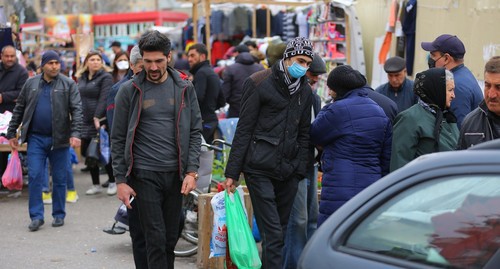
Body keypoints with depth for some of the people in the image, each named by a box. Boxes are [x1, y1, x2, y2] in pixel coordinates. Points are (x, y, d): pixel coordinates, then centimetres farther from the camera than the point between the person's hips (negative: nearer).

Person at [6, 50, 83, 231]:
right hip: (36, 138, 2)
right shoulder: (31, 84, 7)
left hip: (59, 139, -2)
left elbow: (76, 110, -8)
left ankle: (59, 215, 18)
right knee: (34, 177, -2)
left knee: (59, 179, 6)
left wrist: (75, 133, -19)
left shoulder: (68, 84, -1)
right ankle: (36, 216, 4)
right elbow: (19, 109, 13)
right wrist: (12, 133, 10)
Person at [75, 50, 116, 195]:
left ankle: (112, 182, 12)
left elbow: (104, 99, -15)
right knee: (88, 153, 7)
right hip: (86, 122, 7)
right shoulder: (82, 78, 15)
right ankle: (96, 185, 17)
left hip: (100, 121, -6)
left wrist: (97, 117, -23)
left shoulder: (105, 77, -5)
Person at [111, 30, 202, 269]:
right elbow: (118, 139, 2)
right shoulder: (129, 90, 0)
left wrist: (191, 171, -3)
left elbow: (195, 132, 8)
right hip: (144, 175, -3)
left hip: (175, 175, 3)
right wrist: (121, 180, -3)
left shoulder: (184, 89, 6)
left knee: (171, 239, 8)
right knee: (156, 239, -7)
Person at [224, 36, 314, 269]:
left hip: (288, 171, 6)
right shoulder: (260, 84, -4)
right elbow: (244, 130, -5)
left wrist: (300, 169, 8)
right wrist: (232, 172, -7)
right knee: (272, 234, -10)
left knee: (280, 231, 9)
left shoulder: (305, 91, 12)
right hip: (260, 169, -6)